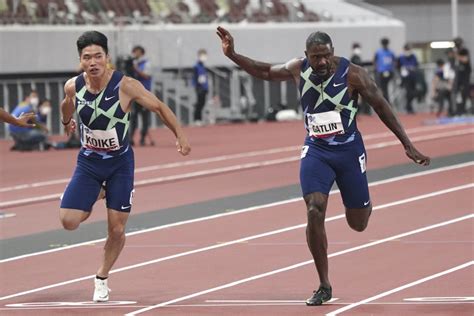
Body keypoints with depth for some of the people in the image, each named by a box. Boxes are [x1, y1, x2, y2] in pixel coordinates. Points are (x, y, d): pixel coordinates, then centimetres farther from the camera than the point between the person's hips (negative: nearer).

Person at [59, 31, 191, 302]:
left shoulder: (126, 86, -23)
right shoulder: (73, 86, -13)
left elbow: (159, 107, -10)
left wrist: (180, 135, -17)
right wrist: (66, 122, 31)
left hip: (120, 162, -2)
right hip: (88, 161, 2)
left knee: (117, 229, -1)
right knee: (69, 221, -11)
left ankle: (102, 278, 25)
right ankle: (94, 198, 23)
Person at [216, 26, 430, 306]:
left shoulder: (352, 74, -17)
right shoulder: (298, 70, -7)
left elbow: (382, 107, -12)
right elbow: (265, 72, 11)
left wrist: (408, 145, -13)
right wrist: (232, 55, 1)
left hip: (348, 150, -2)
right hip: (315, 150, 2)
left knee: (358, 224, 6)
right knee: (314, 211, -18)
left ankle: (365, 206, 49)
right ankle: (324, 286, -8)